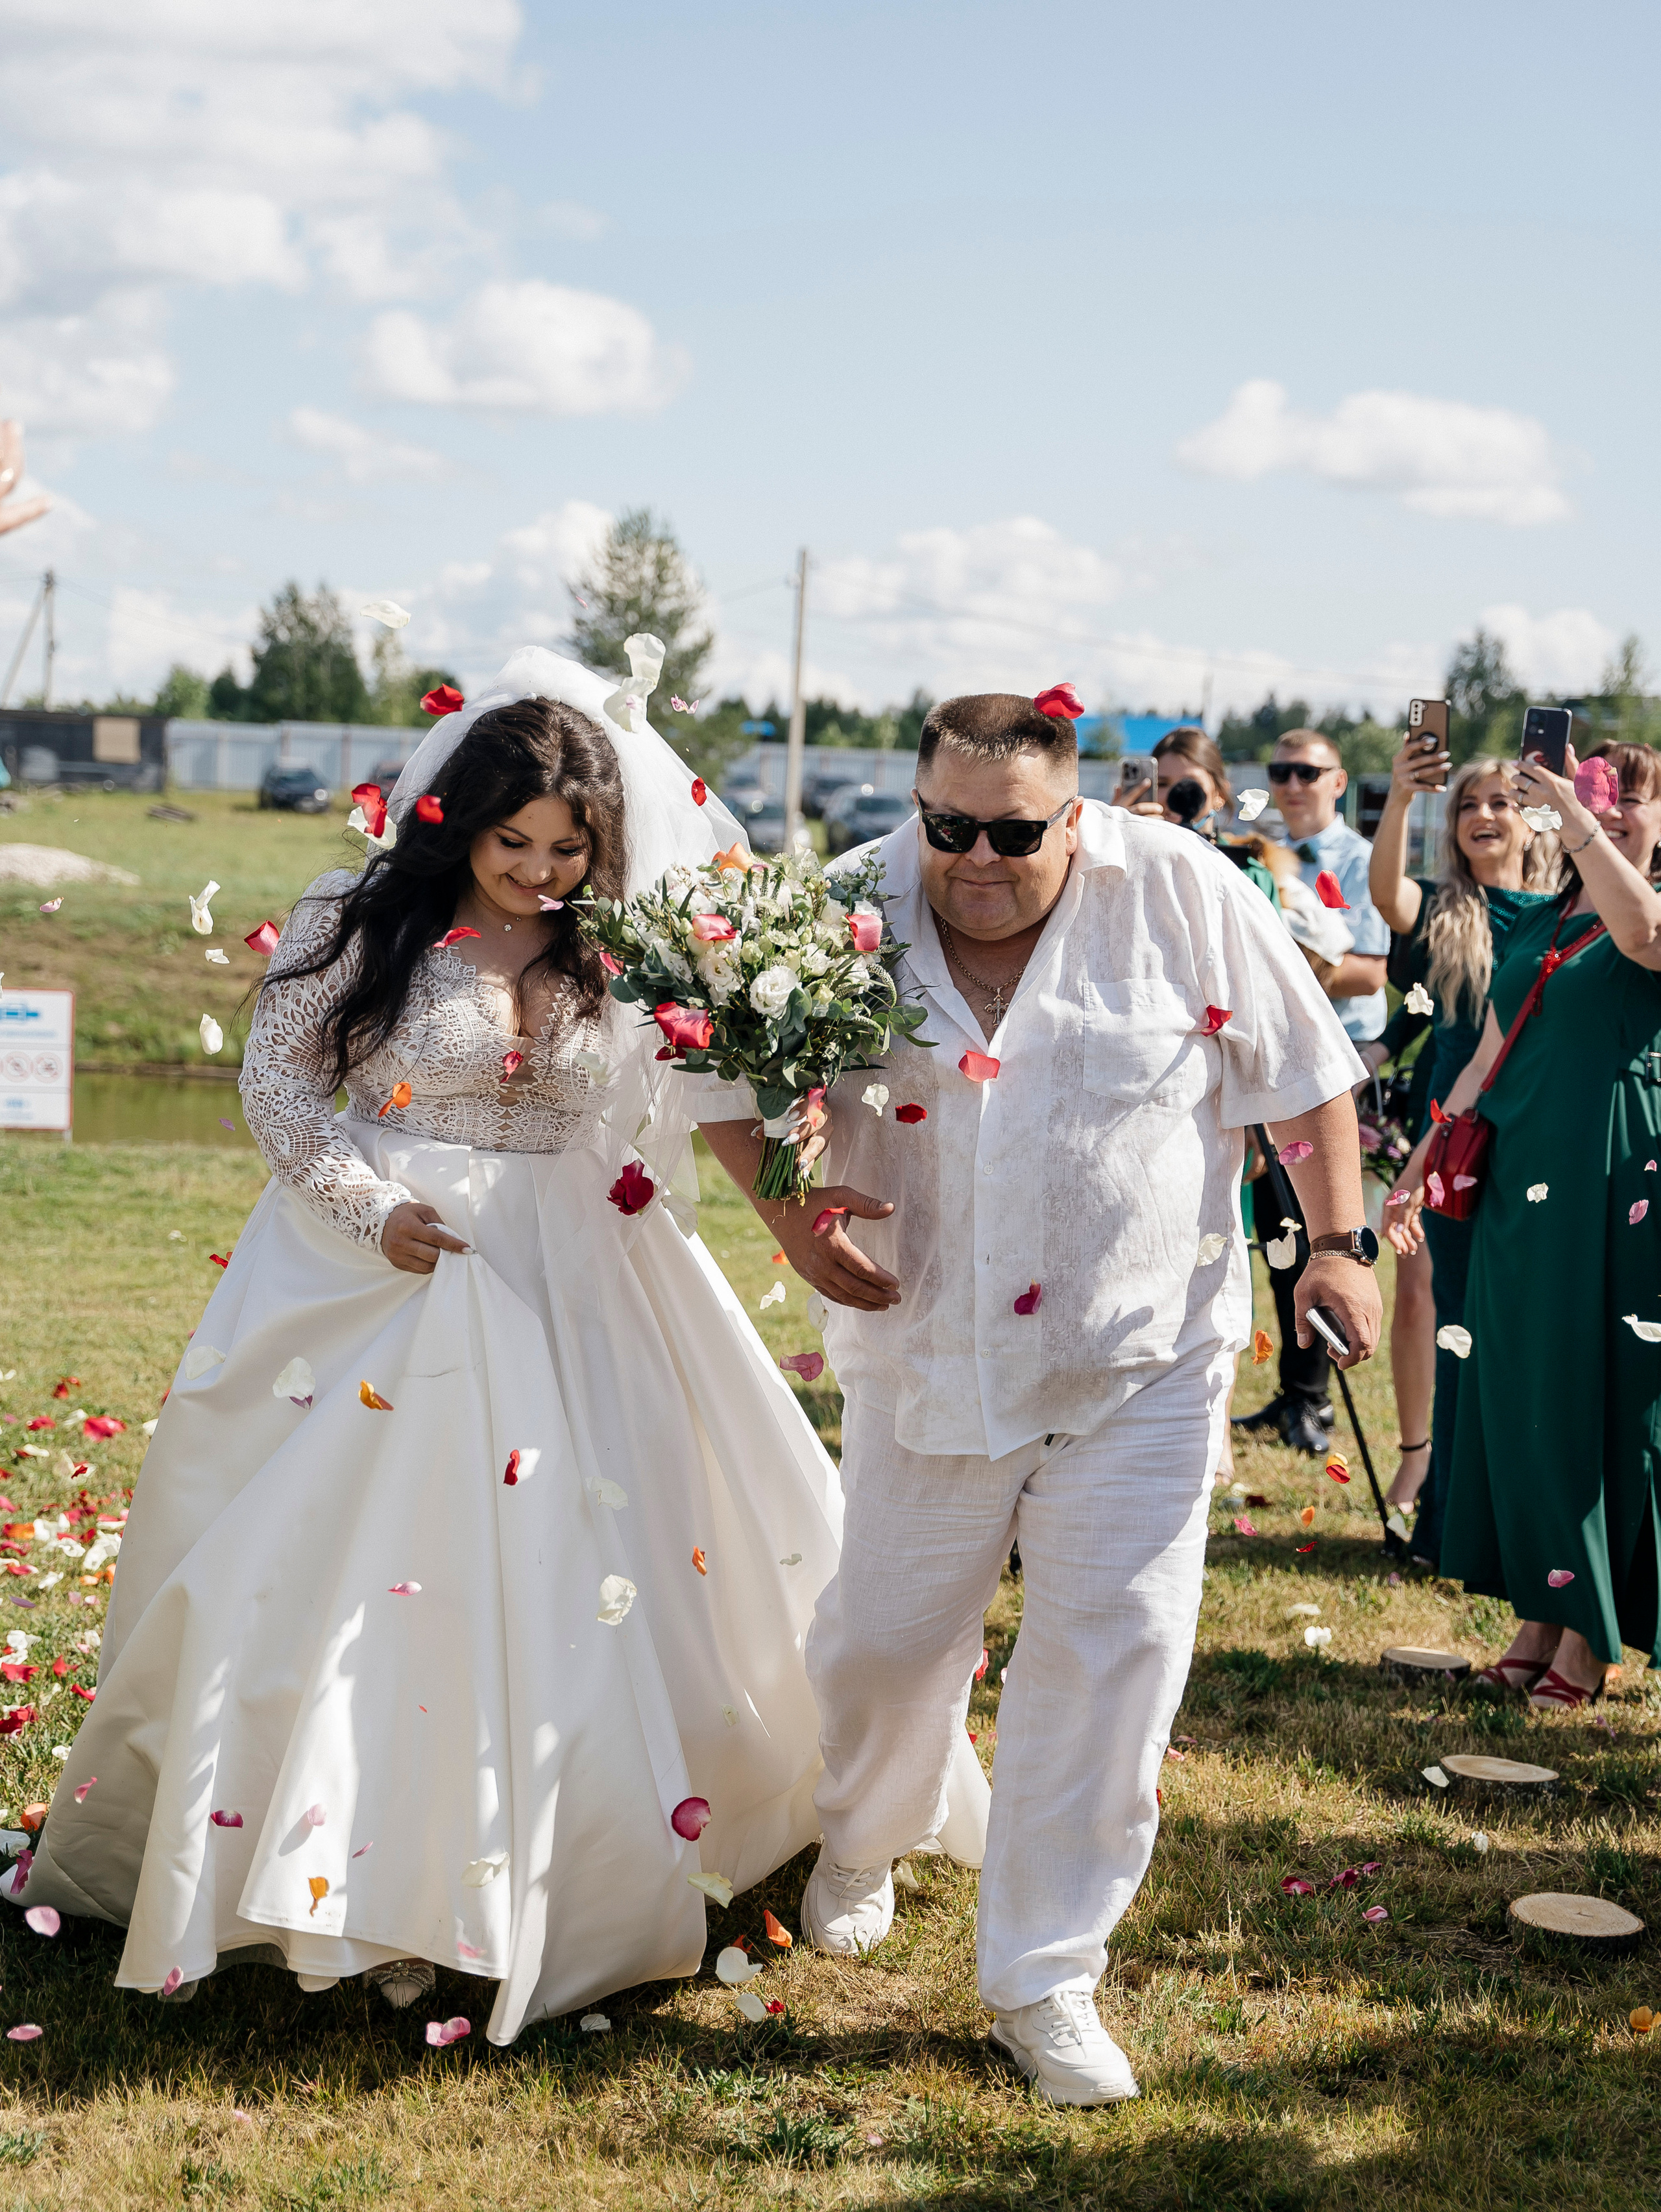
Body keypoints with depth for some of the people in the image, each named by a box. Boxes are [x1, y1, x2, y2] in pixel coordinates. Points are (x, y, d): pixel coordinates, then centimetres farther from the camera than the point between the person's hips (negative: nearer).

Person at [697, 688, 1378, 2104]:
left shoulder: (1181, 895, -10)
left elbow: (1303, 1072, 0)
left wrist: (1341, 1244, -5)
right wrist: (791, 1213, -11)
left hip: (1141, 1360, -1)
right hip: (931, 1352, 1)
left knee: (1115, 1644, -4)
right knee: (889, 1633, 11)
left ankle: (1045, 1976, 11)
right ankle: (863, 1843, 46)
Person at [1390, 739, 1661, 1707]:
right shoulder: (1536, 925, 17)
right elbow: (1488, 1060, 19)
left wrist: (1572, 810, -26)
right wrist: (1429, 1158, 13)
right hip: (1520, 1181, 6)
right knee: (1519, 1394, 8)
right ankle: (1540, 1617, 19)